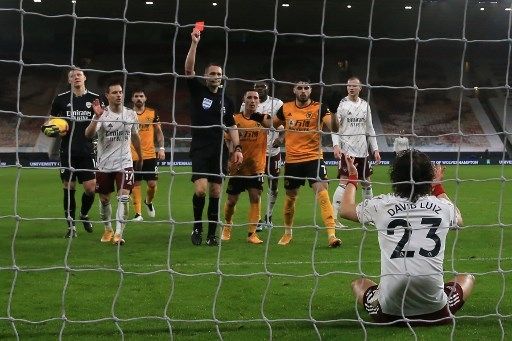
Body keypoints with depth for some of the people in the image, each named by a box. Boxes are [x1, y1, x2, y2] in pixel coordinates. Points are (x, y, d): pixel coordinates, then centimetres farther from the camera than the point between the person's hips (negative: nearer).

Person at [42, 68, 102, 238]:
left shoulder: (94, 99, 5)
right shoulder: (61, 99, 5)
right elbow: (49, 122, 14)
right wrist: (51, 130, -8)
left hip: (87, 151, 0)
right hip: (68, 152, 0)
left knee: (91, 188, -5)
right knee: (69, 189, 0)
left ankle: (84, 214, 24)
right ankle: (71, 225, 11)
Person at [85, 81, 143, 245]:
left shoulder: (131, 114, 2)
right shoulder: (102, 114, -8)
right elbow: (88, 134, -24)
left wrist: (140, 157, 26)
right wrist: (97, 117, -38)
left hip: (125, 163, 1)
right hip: (104, 164, -1)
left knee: (123, 197, -15)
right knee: (104, 199, 9)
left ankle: (119, 233, -17)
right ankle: (108, 230, 30)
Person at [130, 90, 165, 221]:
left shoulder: (153, 113, 5)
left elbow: (158, 132, 11)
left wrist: (161, 148, 1)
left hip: (150, 155, 1)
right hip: (133, 156, -1)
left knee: (152, 183, -1)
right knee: (136, 184, 1)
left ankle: (149, 202, 29)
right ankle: (138, 213, 5)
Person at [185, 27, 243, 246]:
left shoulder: (226, 100, 11)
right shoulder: (198, 91, 2)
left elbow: (231, 126, 15)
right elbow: (188, 69, -13)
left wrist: (237, 148, 4)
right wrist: (194, 43, -23)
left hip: (219, 150, 3)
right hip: (199, 149, -3)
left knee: (215, 192, 3)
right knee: (200, 189, -17)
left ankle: (212, 234, 11)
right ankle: (197, 227, 5)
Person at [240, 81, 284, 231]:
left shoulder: (277, 104, 0)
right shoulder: (246, 105, 3)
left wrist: (280, 137, -17)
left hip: (272, 150, 0)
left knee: (274, 185, 8)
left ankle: (268, 216, 24)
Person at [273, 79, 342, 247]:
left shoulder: (319, 108, -7)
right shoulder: (286, 108, 3)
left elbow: (334, 128, -21)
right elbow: (273, 124, 21)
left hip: (313, 158, -3)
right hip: (292, 160, 3)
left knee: (322, 193, -18)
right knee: (290, 197, 15)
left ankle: (331, 235, -21)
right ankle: (287, 233, 36)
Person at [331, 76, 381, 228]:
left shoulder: (365, 105, 11)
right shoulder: (341, 104, -4)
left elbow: (370, 129, 15)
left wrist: (375, 149, 10)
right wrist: (336, 145, -21)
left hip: (362, 151, 6)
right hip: (346, 150, -6)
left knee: (366, 182, 13)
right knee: (344, 182, -13)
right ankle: (334, 218, -11)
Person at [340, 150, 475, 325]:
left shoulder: (381, 205, -1)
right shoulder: (442, 206, 2)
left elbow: (346, 209, 21)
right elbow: (458, 220, 30)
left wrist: (352, 178, 38)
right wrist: (439, 187, 42)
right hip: (436, 311, 0)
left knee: (358, 283, 31)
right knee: (467, 278, 29)